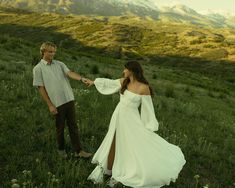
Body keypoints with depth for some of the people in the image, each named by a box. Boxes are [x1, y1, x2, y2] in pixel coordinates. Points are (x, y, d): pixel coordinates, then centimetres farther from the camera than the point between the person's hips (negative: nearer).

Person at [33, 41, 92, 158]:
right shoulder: (38, 69, -3)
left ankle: (78, 151, 13)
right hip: (57, 103, -3)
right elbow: (41, 88, -5)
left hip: (69, 99, 4)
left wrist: (82, 79, -30)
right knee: (60, 128, 11)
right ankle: (61, 149, 32)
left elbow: (70, 73, -10)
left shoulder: (59, 64, 7)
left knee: (73, 126, 7)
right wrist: (50, 105, -10)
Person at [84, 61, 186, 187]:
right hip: (118, 117, 6)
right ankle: (109, 170, 34)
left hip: (130, 119, -6)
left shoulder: (144, 87, -18)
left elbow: (148, 108, -12)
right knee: (113, 144, 16)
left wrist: (149, 128, -10)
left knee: (135, 147, -8)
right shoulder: (124, 81, 1)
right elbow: (110, 83, 18)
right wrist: (93, 82, 27)